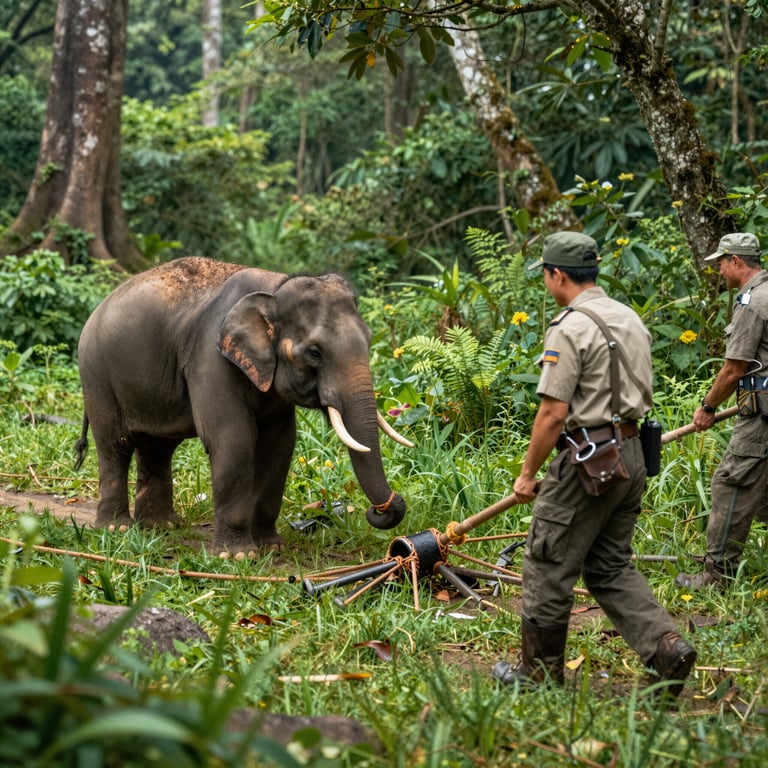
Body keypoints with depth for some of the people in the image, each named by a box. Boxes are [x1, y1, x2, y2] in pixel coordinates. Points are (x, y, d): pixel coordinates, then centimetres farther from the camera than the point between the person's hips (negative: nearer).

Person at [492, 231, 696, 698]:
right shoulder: (631, 319, 12)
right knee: (610, 566, 16)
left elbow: (554, 414, -18)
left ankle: (540, 672, 14)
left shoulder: (570, 330, -15)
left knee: (549, 566, 4)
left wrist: (528, 473, -8)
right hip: (632, 455, 9)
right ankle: (666, 646, 0)